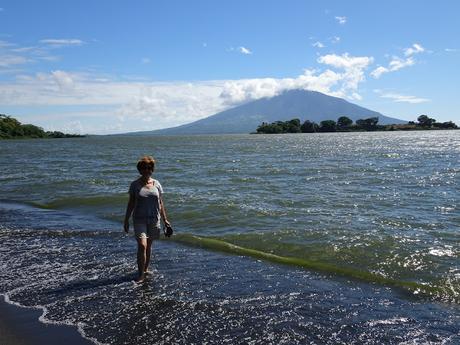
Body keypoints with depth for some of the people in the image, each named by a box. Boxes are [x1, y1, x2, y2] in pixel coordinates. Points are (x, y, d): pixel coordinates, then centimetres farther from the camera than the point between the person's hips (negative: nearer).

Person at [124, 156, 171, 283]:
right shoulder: (135, 185, -2)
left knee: (149, 245, 13)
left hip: (154, 219, 3)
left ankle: (146, 269, 29)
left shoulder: (156, 184, 4)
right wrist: (126, 220, 1)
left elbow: (160, 202, 8)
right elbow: (131, 203, 2)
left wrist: (165, 219, 7)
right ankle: (141, 274, -5)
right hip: (139, 219, -3)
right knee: (142, 245, -13)